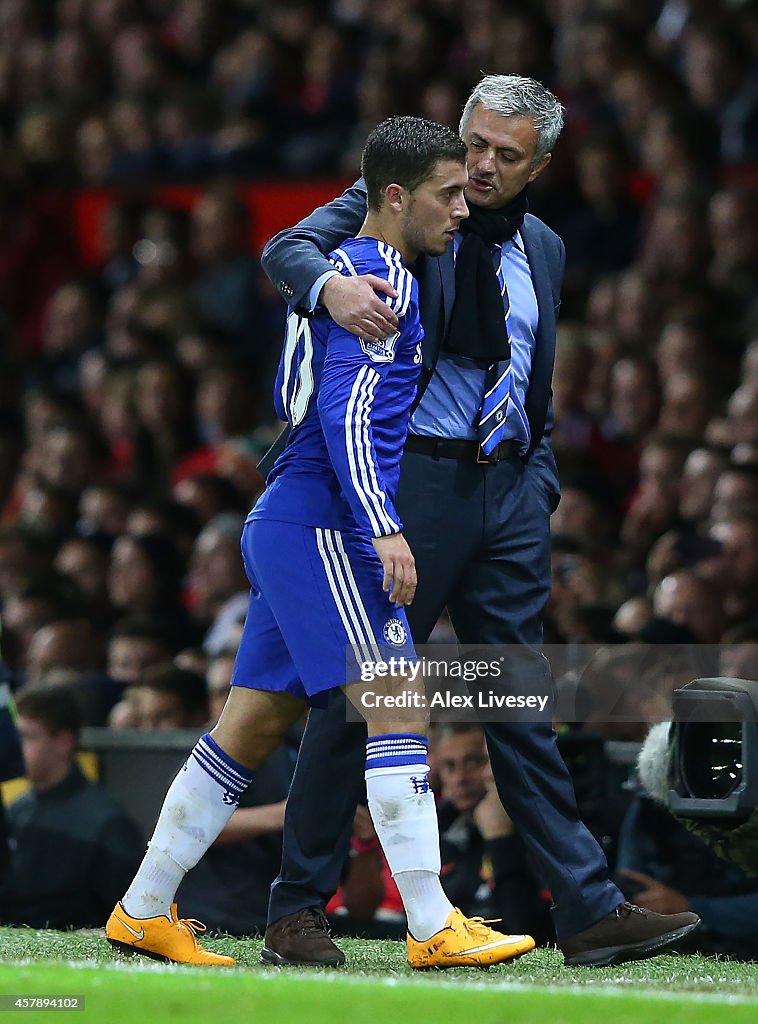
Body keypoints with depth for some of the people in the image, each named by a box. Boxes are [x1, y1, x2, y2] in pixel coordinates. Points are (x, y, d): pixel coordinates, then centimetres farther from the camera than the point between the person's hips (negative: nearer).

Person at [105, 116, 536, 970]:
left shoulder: (342, 268, 18)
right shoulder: (382, 279, -11)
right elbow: (346, 412, -20)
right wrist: (383, 529, -25)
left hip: (287, 526, 10)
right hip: (321, 525, -10)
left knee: (253, 728, 12)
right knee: (399, 710, -12)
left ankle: (144, 910, 16)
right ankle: (433, 930, -14)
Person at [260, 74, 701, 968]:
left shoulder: (543, 250, 15)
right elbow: (286, 249, -14)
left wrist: (541, 478, 10)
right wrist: (331, 285, -36)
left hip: (509, 492, 5)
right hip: (413, 479, -5)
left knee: (523, 707, 7)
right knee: (359, 691, -2)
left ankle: (587, 911, 6)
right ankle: (296, 909, 6)